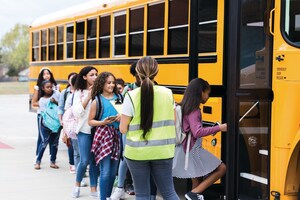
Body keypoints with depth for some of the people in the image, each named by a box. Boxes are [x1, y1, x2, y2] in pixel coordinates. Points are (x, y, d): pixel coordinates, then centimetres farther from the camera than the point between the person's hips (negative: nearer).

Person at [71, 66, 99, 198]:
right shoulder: (79, 92, 1)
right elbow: (77, 112, -7)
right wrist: (88, 97, -12)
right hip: (84, 130, -2)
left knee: (94, 161, 6)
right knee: (85, 160, -4)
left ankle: (93, 189, 16)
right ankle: (77, 184, 21)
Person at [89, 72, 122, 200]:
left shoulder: (118, 98, 7)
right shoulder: (97, 101, -1)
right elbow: (90, 121, 1)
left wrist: (122, 117, -5)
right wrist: (103, 122, -16)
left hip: (116, 135, 4)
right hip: (103, 135, -4)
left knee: (113, 171, 9)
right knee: (105, 172, -9)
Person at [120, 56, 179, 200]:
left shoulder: (131, 96, -11)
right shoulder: (167, 93, -2)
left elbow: (123, 129, -7)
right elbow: (172, 123, 7)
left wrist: (124, 117, 11)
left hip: (137, 152, -2)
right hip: (162, 151, 2)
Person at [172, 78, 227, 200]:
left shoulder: (185, 107, 10)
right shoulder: (193, 110, -17)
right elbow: (197, 132, -27)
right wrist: (218, 128, -25)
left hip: (187, 149, 9)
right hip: (193, 149, -9)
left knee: (198, 178, 17)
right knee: (221, 168, -4)